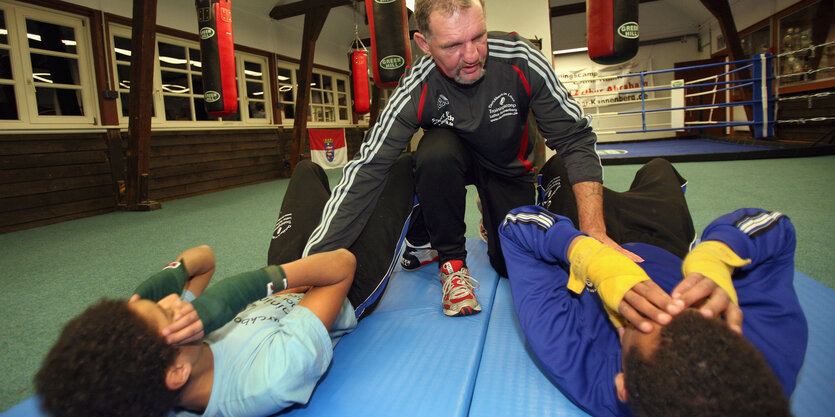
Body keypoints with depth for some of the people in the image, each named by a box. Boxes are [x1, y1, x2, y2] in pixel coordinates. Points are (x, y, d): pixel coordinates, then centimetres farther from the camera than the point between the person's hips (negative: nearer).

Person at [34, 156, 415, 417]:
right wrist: (263, 280, -48)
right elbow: (342, 265, -42)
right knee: (402, 167, 4)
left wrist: (164, 282, -36)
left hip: (281, 288, 5)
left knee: (307, 169, 20)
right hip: (346, 294, -5)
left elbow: (202, 255, -17)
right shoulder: (273, 381, -49)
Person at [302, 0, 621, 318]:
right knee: (436, 151, -36)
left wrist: (594, 230, -36)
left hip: (508, 166, 2)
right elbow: (365, 170, -34)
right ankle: (451, 260, -13)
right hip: (453, 159, -1)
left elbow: (575, 139, -24)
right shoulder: (416, 91, -30)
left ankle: (490, 224, 28)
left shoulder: (520, 59, -28)